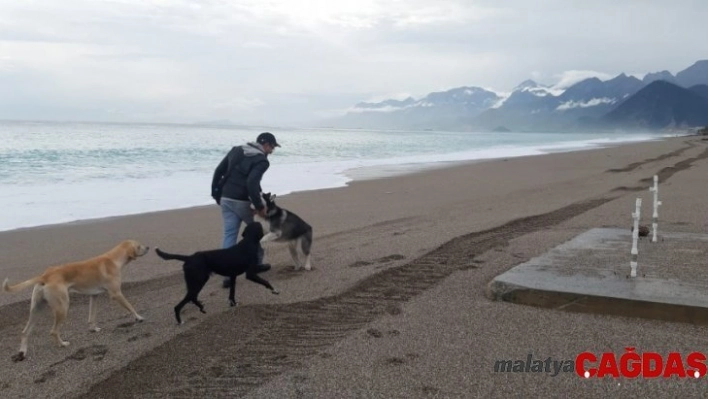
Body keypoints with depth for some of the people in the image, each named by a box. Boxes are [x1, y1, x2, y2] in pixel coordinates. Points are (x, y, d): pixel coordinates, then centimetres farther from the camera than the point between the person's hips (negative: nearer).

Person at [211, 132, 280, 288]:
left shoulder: (236, 150, 13)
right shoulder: (262, 160, -10)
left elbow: (218, 171, 12)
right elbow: (252, 183, -24)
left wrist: (215, 194, 19)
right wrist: (259, 206, -17)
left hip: (225, 199, 6)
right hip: (242, 202, -6)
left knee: (229, 235, 6)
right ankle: (256, 263, 29)